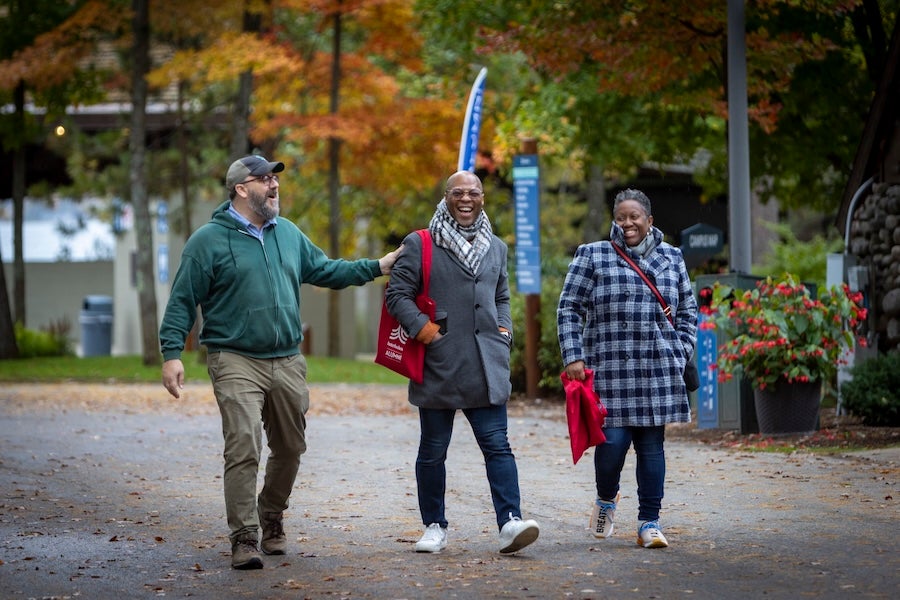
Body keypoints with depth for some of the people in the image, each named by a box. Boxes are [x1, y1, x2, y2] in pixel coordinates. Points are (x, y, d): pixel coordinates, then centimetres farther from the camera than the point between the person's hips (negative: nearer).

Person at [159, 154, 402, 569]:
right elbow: (182, 302, -4)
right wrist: (172, 353, -13)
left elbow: (324, 270, 24)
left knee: (290, 448, 13)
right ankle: (244, 538, -9)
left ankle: (272, 519, 33)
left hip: (287, 361, 6)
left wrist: (378, 267, 19)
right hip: (236, 361, -6)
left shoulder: (288, 234, 13)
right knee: (243, 449, -14)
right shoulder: (209, 240, -4)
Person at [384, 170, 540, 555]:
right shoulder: (419, 244, 1)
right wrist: (421, 327, -15)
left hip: (486, 365, 3)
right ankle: (434, 526, 17)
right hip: (438, 364, -3)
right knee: (433, 450, 6)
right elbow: (397, 294, -2)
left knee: (497, 444, -8)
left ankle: (510, 523, -15)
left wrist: (504, 328, 12)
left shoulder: (496, 247, 17)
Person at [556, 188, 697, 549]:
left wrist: (681, 354, 7)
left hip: (658, 371, 2)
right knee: (613, 440, -10)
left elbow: (688, 312, 19)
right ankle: (606, 499, 20)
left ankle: (649, 522, 10)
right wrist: (573, 357, -6)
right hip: (608, 368, -2)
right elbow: (569, 309, 3)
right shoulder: (592, 257, 4)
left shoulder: (672, 259, 12)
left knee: (652, 444, 3)